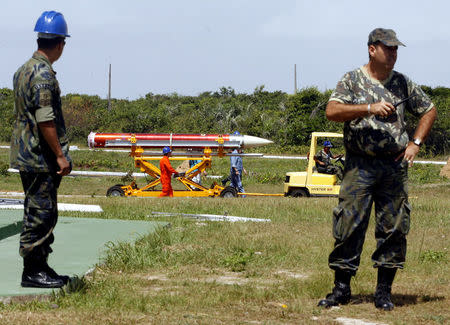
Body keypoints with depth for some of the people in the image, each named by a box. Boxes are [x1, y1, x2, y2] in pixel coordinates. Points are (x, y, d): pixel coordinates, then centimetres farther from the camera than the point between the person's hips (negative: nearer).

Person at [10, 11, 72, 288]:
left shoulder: (25, 70, 14)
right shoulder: (43, 74, -18)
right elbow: (45, 120, -23)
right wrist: (60, 156, -18)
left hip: (28, 155, 10)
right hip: (40, 159, -10)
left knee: (43, 213, 15)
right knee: (40, 213, -5)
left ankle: (40, 267, 20)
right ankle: (33, 272, 0)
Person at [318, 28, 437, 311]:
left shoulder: (403, 83, 11)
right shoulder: (352, 81, 2)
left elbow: (429, 110, 20)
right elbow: (332, 111, -12)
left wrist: (415, 143, 7)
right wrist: (370, 108, -21)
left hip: (395, 165, 3)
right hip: (360, 165, -3)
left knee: (394, 228, 1)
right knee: (349, 226, -4)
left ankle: (384, 291, 11)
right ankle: (342, 288, 6)